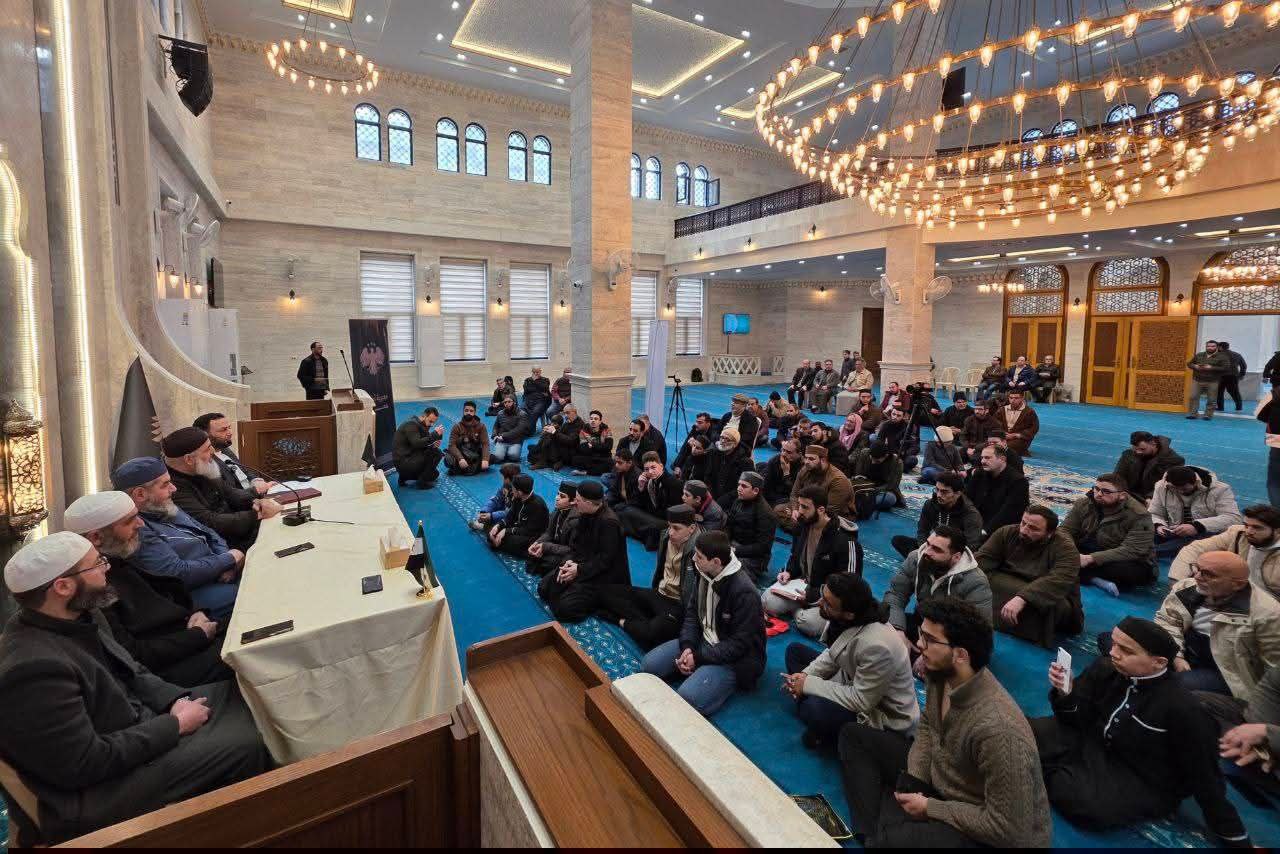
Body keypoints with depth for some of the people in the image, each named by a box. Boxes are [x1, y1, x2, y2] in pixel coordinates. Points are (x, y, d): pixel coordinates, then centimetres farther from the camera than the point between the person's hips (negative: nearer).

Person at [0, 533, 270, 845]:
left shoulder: (78, 616, -2)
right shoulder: (35, 668, -30)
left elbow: (129, 671, 11)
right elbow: (85, 763, -27)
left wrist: (176, 700, -4)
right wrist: (175, 724, -18)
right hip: (98, 785, -9)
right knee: (245, 745, -17)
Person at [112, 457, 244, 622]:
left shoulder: (166, 508, 10)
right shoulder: (138, 531, -19)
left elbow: (210, 533, 14)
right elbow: (180, 572, -22)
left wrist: (226, 564, -5)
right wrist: (229, 559, -11)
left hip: (221, 572, 9)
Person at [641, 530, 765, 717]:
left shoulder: (744, 593, -26)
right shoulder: (704, 575, -4)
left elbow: (740, 643, -21)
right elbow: (692, 614, 5)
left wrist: (699, 658, -20)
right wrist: (687, 646, -13)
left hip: (735, 658, -7)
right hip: (702, 640, 7)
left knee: (686, 698, -27)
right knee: (648, 665, -5)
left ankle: (729, 680, -1)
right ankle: (696, 671, 9)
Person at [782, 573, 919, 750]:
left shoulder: (876, 646, -38)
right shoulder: (842, 620, -16)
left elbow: (860, 701, -28)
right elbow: (832, 654, 4)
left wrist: (808, 684, -23)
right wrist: (805, 675, -11)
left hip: (885, 717, -8)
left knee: (813, 709, -31)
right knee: (795, 650, 6)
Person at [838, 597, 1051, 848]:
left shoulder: (998, 729, -35)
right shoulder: (939, 673, -12)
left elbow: (1009, 830, -26)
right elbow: (927, 726, 9)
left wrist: (929, 808, -17)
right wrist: (911, 783, -6)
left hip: (991, 834, -8)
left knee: (893, 838, -37)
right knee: (854, 735, 7)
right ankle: (874, 831, -4)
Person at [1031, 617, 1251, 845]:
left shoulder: (1184, 710, -24)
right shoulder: (1106, 669, -13)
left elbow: (1204, 777, -12)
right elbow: (1079, 719, -5)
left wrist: (1236, 838, -10)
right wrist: (1065, 693, -27)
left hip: (1143, 783, -3)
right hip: (1093, 744, 3)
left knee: (1086, 804, -30)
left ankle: (1051, 777, -2)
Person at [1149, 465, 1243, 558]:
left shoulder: (1219, 489, -8)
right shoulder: (1162, 487, 2)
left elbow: (1234, 518, -19)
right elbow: (1154, 514, 12)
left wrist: (1197, 526, -34)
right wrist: (1159, 525, -14)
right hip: (1173, 535, 3)